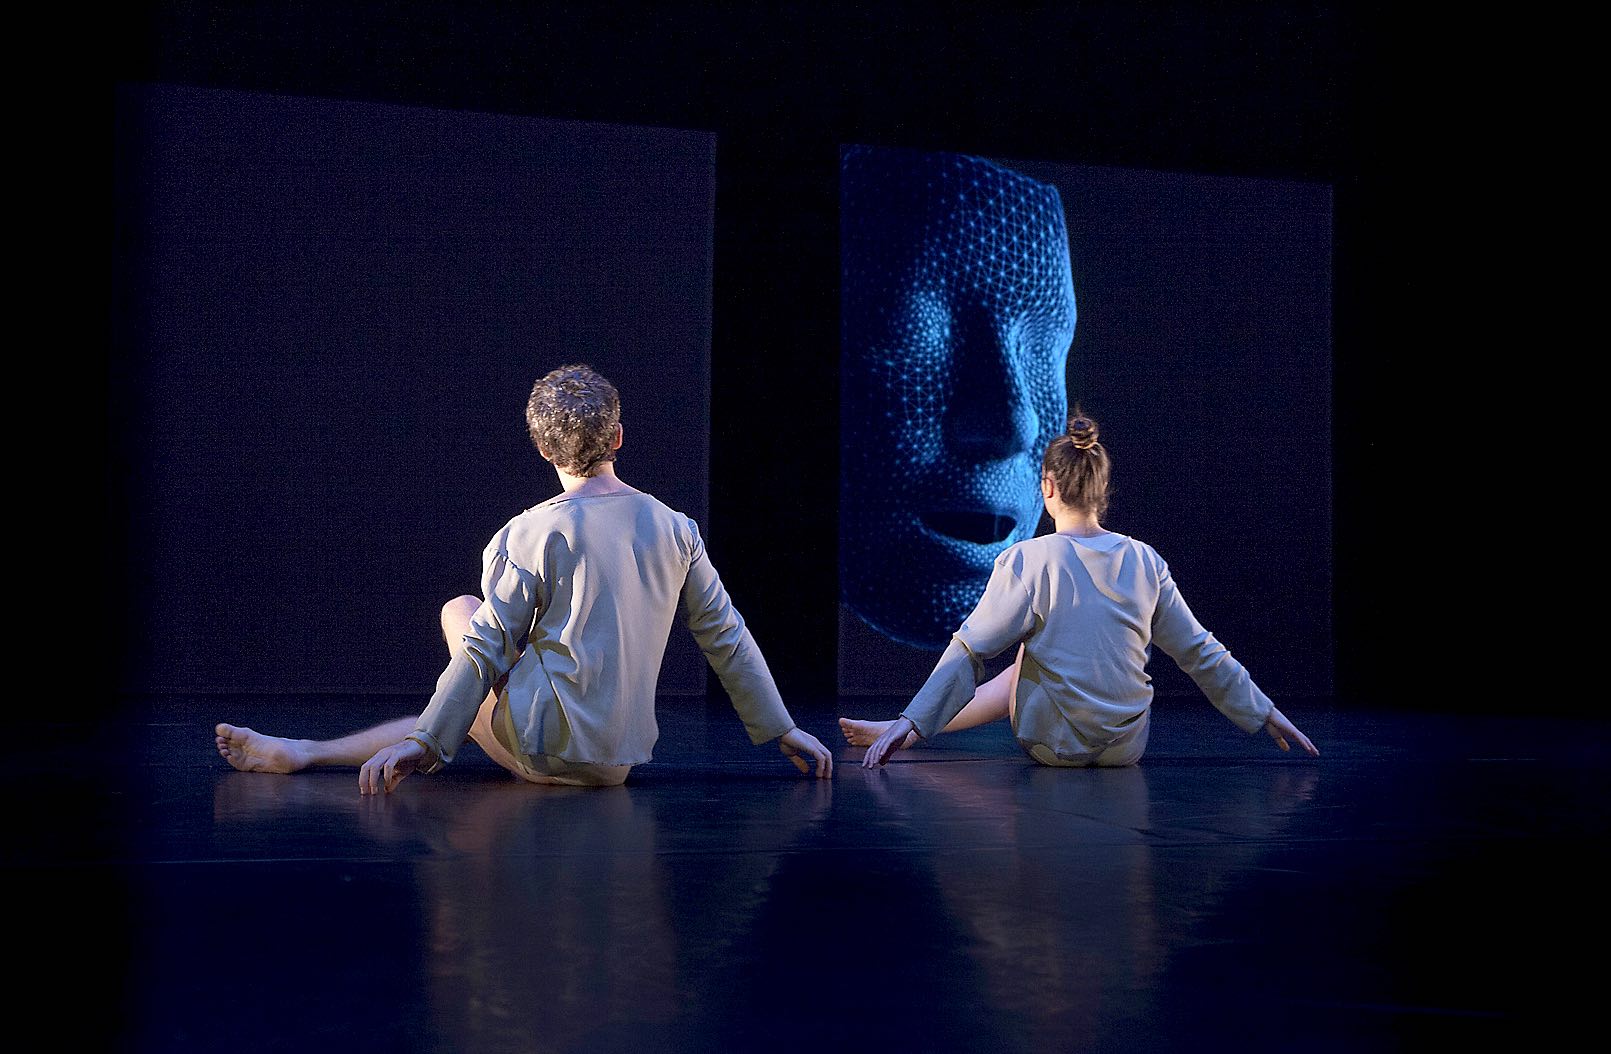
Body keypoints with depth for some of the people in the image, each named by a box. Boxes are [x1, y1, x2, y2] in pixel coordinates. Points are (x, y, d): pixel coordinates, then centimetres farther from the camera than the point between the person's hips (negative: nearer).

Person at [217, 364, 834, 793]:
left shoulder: (532, 534, -10)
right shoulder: (674, 529, 4)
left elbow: (486, 649, -11)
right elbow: (726, 635, 9)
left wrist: (424, 742, -3)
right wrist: (782, 730, 18)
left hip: (548, 749, -5)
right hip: (620, 760, 6)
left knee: (458, 610, 16)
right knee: (451, 715, 25)